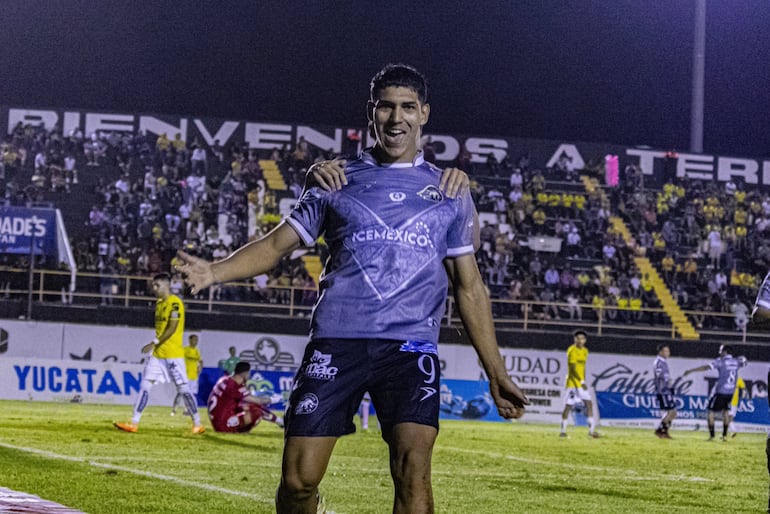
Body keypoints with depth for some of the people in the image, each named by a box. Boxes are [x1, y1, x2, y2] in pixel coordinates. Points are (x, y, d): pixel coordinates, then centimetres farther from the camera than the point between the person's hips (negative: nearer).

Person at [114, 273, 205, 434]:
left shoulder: (175, 303, -12)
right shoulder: (159, 303, 14)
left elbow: (172, 328, -20)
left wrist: (154, 343, -23)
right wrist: (155, 345, 16)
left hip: (173, 354, -8)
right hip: (157, 354, 8)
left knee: (183, 389, -3)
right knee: (145, 385, -1)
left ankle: (197, 424, 7)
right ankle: (134, 423, -3)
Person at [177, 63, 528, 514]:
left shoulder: (449, 192, 14)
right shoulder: (336, 181, 13)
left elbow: (469, 286, 16)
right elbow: (278, 244, 10)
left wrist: (496, 371, 13)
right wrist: (215, 271, -8)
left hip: (411, 346, 0)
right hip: (336, 341, 0)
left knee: (413, 470, -18)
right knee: (300, 477, -6)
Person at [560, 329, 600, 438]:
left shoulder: (585, 351, 12)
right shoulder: (572, 350, -13)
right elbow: (573, 368, -22)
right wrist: (581, 382, -30)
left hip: (581, 383, 7)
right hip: (572, 383, -7)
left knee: (589, 404, -1)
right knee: (568, 406, -4)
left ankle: (592, 429, -2)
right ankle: (563, 430, 5)